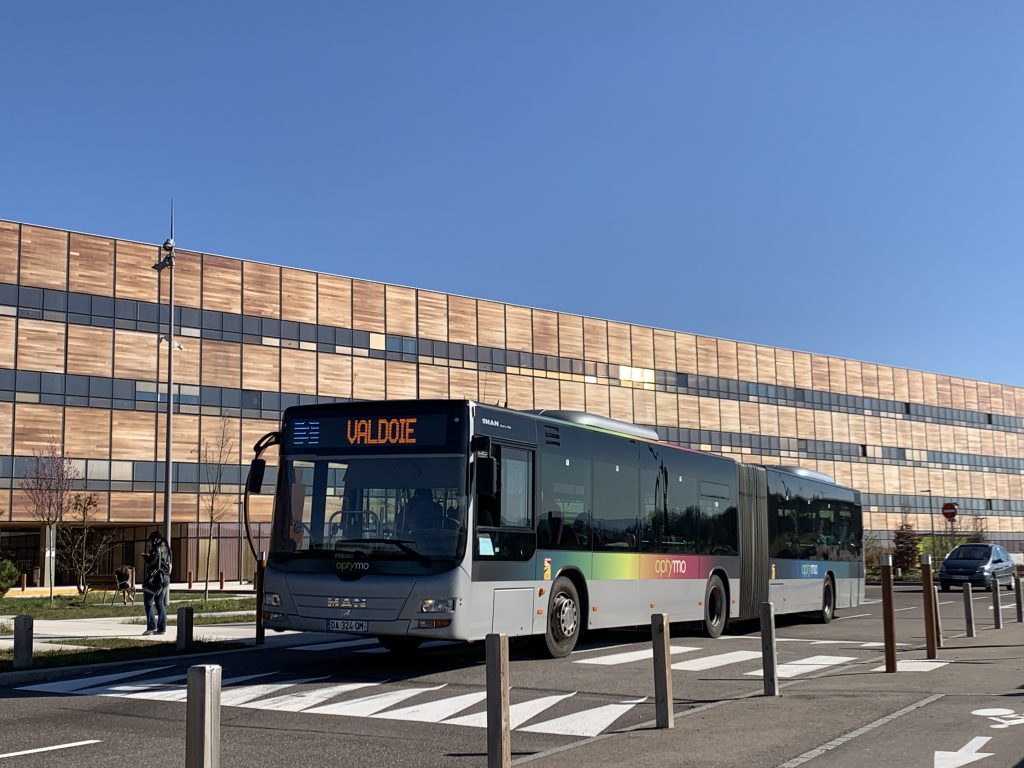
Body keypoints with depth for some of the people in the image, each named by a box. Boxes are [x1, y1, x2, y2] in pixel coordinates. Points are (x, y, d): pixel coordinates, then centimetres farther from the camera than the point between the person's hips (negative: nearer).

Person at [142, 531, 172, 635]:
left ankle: (151, 626, -9)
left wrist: (146, 557, -1)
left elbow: (152, 562, -20)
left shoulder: (158, 549, -12)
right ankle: (161, 628, 9)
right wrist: (149, 557, 18)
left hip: (156, 578, -9)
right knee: (160, 603, 11)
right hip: (165, 578, 9)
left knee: (148, 602, -3)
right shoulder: (166, 549, 16)